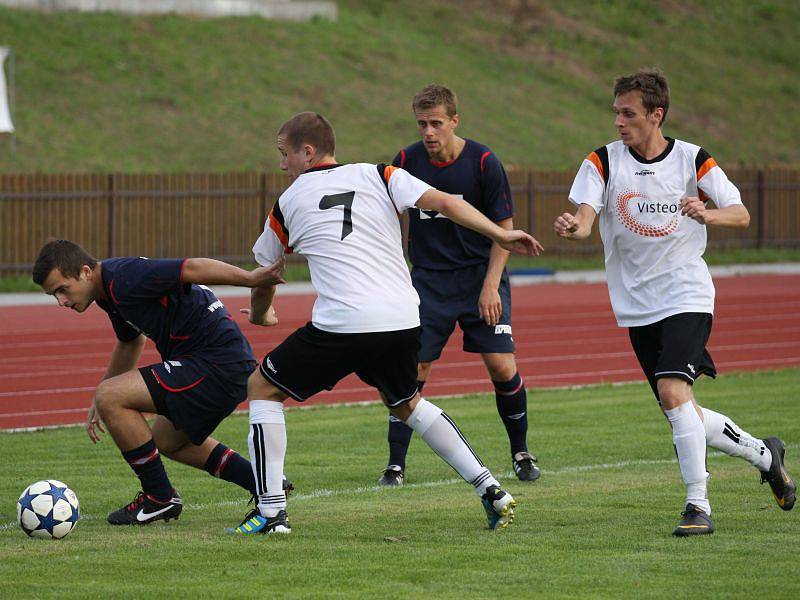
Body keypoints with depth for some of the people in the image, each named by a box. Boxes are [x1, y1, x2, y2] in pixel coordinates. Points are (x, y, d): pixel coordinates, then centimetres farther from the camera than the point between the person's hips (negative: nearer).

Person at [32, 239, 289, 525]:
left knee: (111, 397, -13)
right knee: (167, 441, 29)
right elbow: (130, 341, 33)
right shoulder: (110, 289, 15)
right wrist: (98, 401, 33)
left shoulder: (124, 281, -18)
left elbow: (193, 268, -27)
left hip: (216, 364, -11)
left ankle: (159, 498, -2)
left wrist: (251, 278, -33)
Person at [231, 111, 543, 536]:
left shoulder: (288, 203, 11)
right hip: (403, 321, 4)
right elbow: (442, 202, -2)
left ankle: (271, 511, 4)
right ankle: (491, 491, 20)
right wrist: (501, 235, 3)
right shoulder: (377, 176, 13)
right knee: (406, 404, 30)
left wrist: (259, 316, 46)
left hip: (341, 325, -4)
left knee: (262, 388, 15)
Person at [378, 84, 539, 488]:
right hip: (428, 279, 1)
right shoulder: (407, 162, -4)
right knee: (413, 367, -8)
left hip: (481, 275, -1)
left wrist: (490, 286, -12)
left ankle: (521, 453, 13)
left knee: (502, 365, -8)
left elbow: (504, 228, -5)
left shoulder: (483, 162, -10)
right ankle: (395, 465, 2)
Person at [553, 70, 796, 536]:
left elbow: (741, 214, -9)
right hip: (637, 306, 4)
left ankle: (698, 506, -18)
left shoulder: (693, 160, -5)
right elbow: (585, 217, -13)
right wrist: (573, 227, -37)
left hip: (687, 296, -4)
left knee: (672, 390, -24)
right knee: (685, 415, 7)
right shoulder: (603, 162, -1)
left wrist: (708, 214, -30)